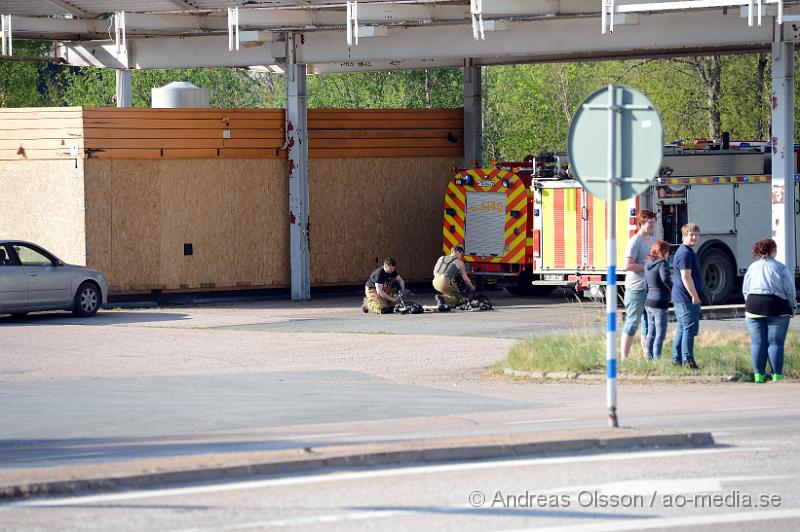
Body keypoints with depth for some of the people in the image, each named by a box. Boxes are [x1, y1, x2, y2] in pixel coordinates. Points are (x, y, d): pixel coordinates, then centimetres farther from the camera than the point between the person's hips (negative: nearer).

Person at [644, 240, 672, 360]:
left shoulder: (648, 264, 10)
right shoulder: (662, 263, -14)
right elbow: (665, 278, -31)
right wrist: (672, 288, -14)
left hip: (648, 302, 8)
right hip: (660, 303, -8)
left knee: (651, 332, 16)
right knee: (661, 332, -1)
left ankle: (648, 355, 20)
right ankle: (657, 358, -1)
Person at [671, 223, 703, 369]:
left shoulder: (688, 252, 18)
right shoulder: (685, 253, -15)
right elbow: (685, 276, -22)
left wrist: (695, 296, 24)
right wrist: (695, 296, -19)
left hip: (680, 298, 11)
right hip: (687, 298, -11)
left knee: (682, 329, 15)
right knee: (689, 328, -10)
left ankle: (677, 359, 19)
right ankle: (688, 360, -12)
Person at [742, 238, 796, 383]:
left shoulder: (752, 268, 8)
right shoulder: (780, 268, -4)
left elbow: (745, 290, 12)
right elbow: (790, 290, -2)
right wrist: (793, 308, 11)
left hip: (754, 307, 3)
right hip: (776, 309, -3)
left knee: (757, 343, 5)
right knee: (776, 343, 0)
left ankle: (758, 375, 3)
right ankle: (777, 375, -1)